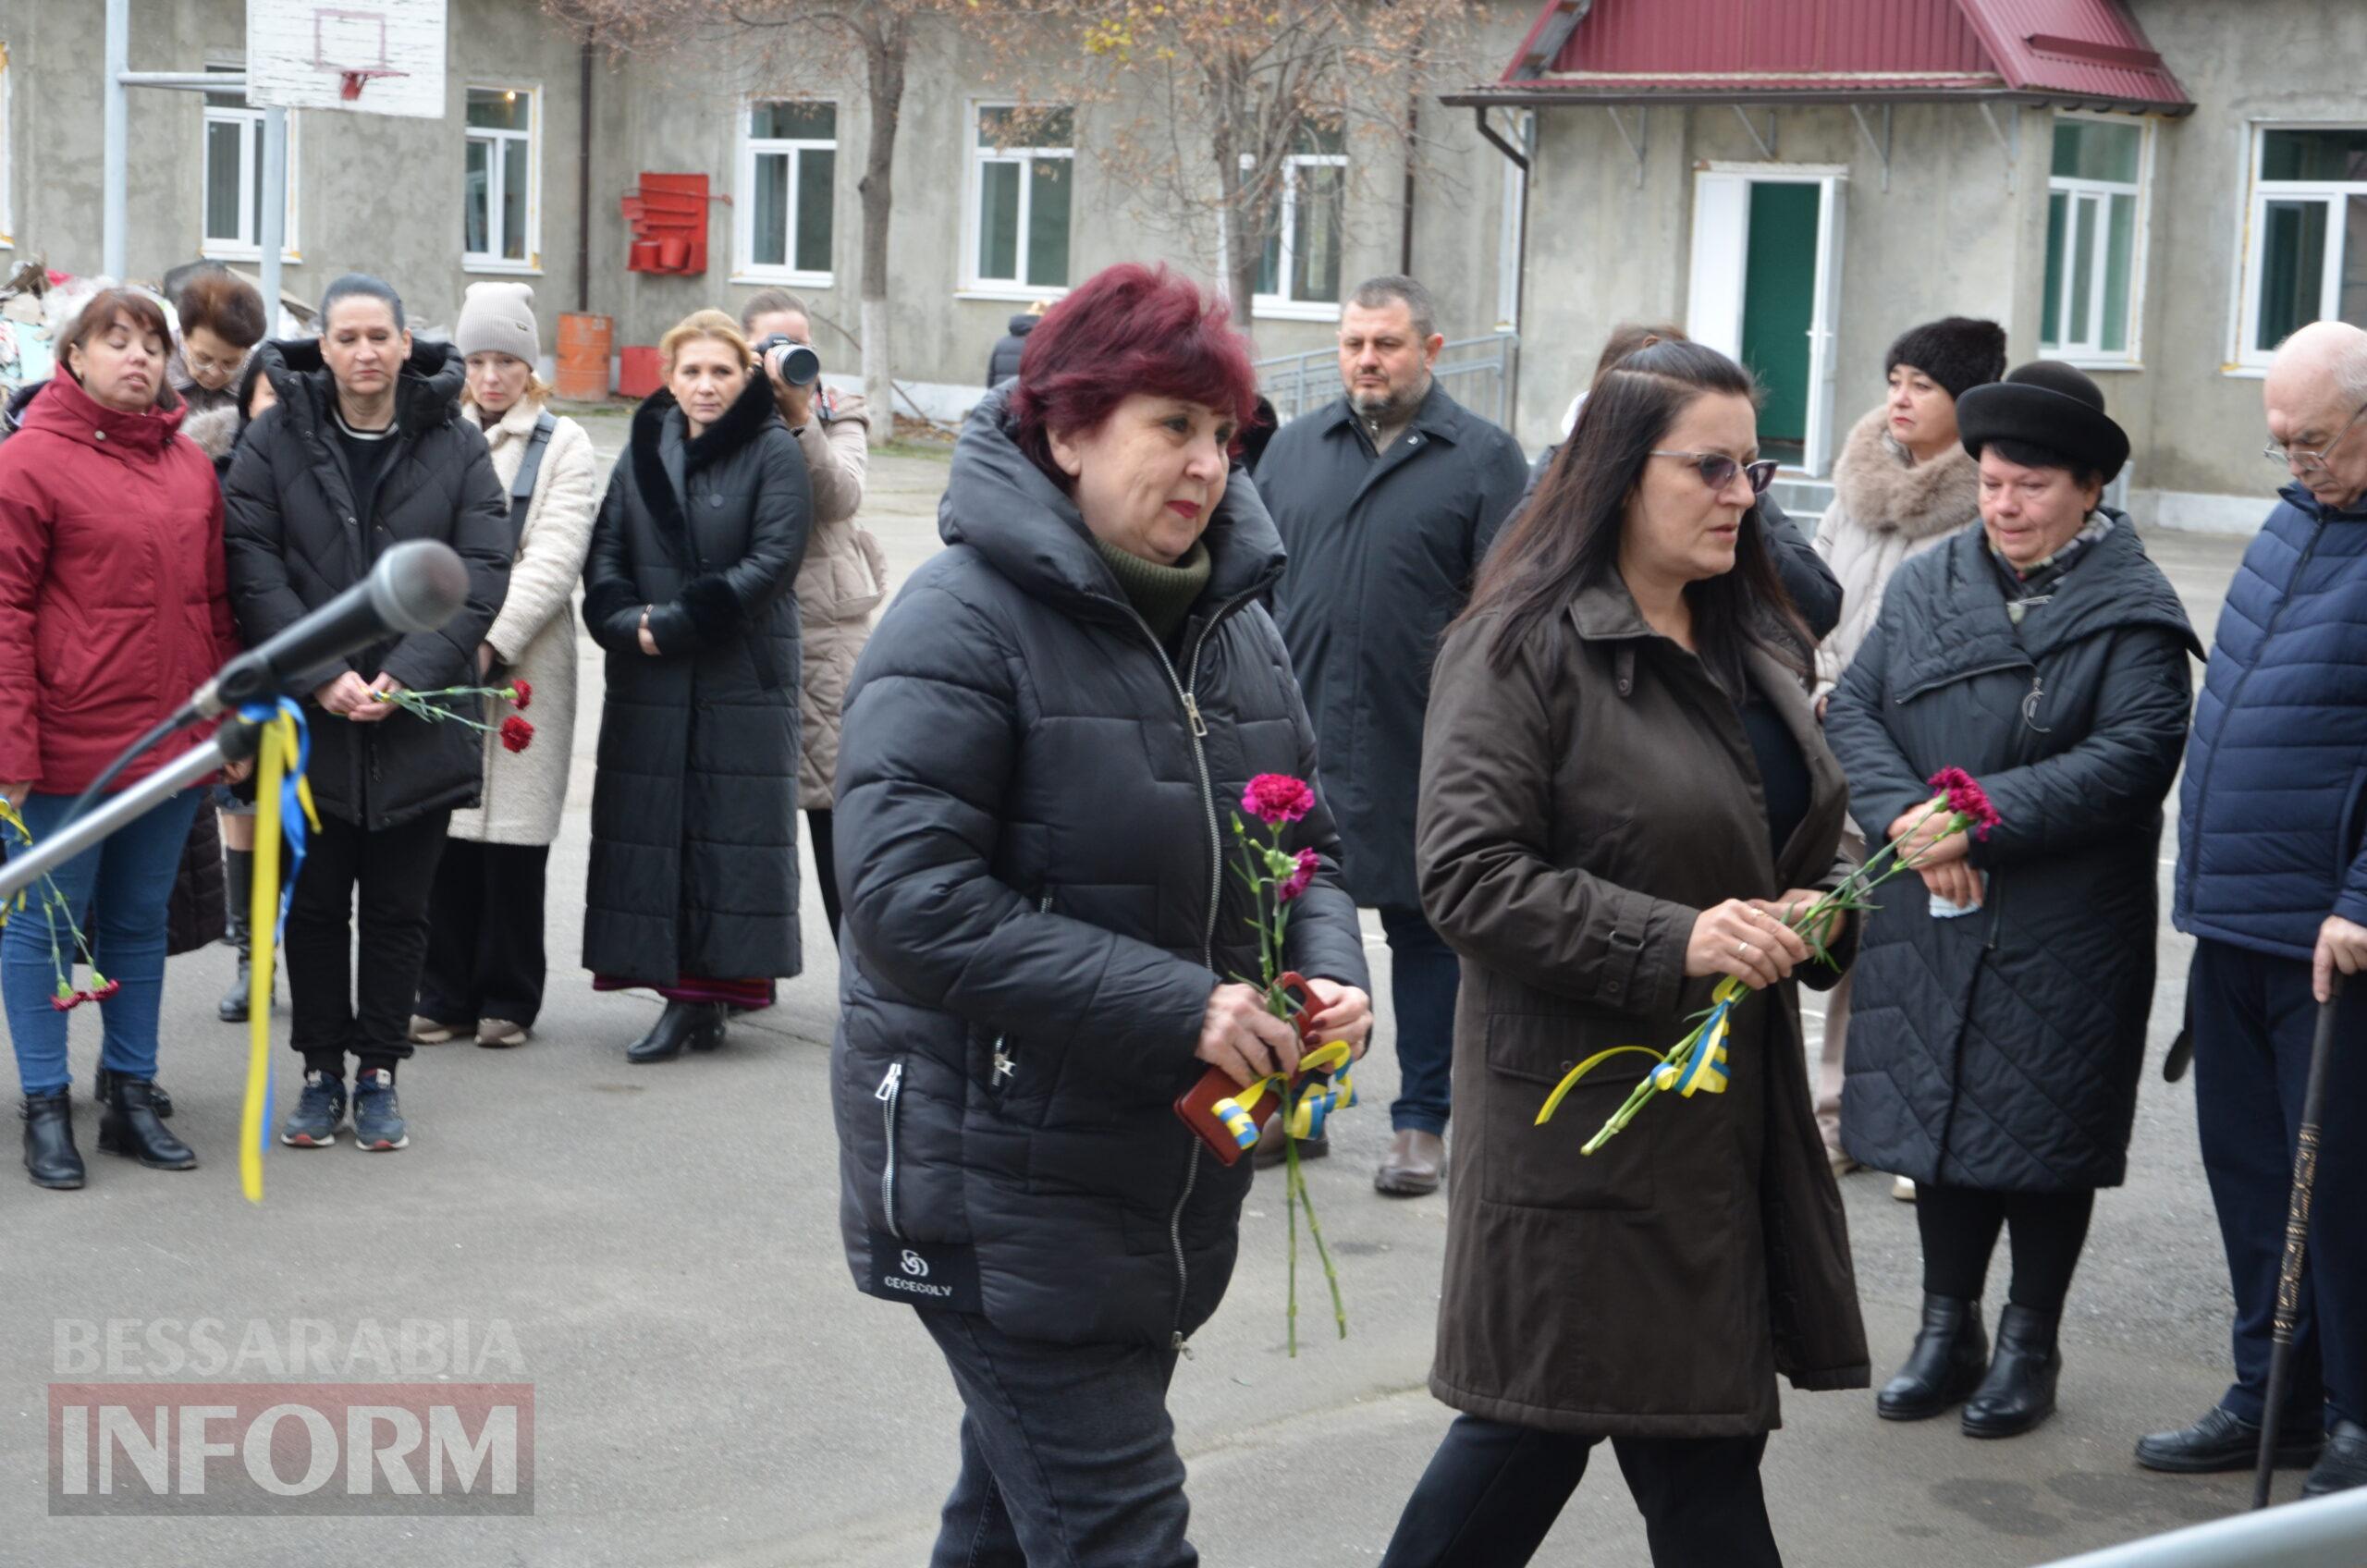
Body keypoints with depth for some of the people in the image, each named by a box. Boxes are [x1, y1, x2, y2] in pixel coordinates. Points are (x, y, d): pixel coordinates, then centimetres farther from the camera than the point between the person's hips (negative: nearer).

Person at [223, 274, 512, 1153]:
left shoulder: (457, 446, 1)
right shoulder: (275, 440, 0)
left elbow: (482, 570, -4)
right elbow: (253, 568, -5)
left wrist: (407, 675, -14)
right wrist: (322, 675, -15)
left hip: (419, 718, 0)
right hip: (308, 720, 0)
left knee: (399, 908, 7)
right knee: (315, 904, 8)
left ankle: (378, 1073, 18)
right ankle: (321, 1073, 20)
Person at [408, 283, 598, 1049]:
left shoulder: (563, 446, 4)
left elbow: (553, 562, -5)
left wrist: (491, 641, -15)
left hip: (523, 664, -3)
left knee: (513, 830, -3)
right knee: (442, 828, 2)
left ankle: (507, 999, 7)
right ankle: (446, 995, 12)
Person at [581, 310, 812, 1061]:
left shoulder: (773, 451, -2)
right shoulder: (644, 449, 12)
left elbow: (772, 561, -11)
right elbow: (604, 555, 10)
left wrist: (673, 624, -14)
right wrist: (628, 624, -10)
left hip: (744, 682, -5)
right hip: (648, 685, 5)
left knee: (729, 830, -4)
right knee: (653, 827, 3)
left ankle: (707, 991, 0)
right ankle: (687, 992, 9)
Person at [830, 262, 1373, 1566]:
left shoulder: (1233, 623, 9)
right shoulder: (963, 623, -16)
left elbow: (1303, 841, 18)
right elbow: (908, 902, -24)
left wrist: (1328, 969, -5)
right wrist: (1177, 1007, -25)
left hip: (1176, 1176, 8)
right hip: (1001, 1181, -8)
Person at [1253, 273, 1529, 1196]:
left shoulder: (1483, 459, 0)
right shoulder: (1294, 448, 11)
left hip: (1423, 750, -3)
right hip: (1297, 738, 3)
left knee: (1424, 929, 7)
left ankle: (1423, 1120, 17)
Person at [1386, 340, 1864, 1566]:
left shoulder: (1756, 644, 14)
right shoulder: (1522, 646, -11)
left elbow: (1801, 838, 27)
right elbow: (1466, 875, -18)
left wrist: (1817, 913, 3)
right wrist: (1674, 942, -25)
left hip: (1732, 1097, 8)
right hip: (1586, 1097, -8)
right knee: (1698, 1454, -1)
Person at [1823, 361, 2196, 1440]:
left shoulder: (2131, 608, -6)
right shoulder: (1927, 584, 7)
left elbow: (2136, 753, -16)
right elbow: (1853, 710, 4)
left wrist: (1983, 817, -21)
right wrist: (1907, 819, -14)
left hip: (2061, 938, -4)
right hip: (1929, 917, 4)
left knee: (2041, 1129, 5)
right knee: (1938, 1113, 11)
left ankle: (2029, 1344, 21)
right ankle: (1949, 1330, 27)